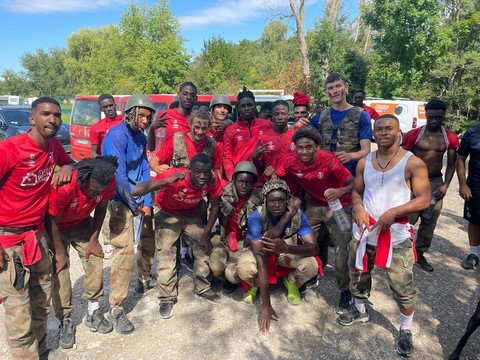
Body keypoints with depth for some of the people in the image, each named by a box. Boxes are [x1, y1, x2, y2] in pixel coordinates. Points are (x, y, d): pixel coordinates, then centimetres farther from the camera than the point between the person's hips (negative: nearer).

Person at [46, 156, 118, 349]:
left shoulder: (107, 182, -25)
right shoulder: (63, 186, -38)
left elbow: (101, 209, -7)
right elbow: (52, 220, -24)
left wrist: (94, 240, -7)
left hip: (82, 225, 4)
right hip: (57, 228, -3)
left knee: (95, 259, -7)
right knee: (59, 270, -9)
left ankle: (93, 312, 7)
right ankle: (65, 321, 6)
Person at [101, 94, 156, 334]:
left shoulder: (141, 137, 8)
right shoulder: (117, 135, -17)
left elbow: (144, 171, 8)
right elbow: (119, 175, -22)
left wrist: (147, 203, -1)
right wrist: (135, 205, -13)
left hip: (139, 197, 8)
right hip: (119, 199, -8)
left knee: (149, 235, 19)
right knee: (125, 252, -13)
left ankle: (144, 279, 43)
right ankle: (116, 309, -2)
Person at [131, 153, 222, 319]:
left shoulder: (213, 180, -27)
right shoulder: (174, 176, -38)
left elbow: (215, 206, -9)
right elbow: (136, 191, -44)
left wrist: (206, 234, -11)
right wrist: (167, 181, -55)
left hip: (192, 213, 3)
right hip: (168, 214, -3)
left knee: (204, 248, 2)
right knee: (166, 255, -8)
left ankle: (202, 288, 24)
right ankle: (167, 298, 11)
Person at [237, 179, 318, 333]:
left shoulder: (297, 215, -27)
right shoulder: (256, 217, -33)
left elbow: (314, 248, -30)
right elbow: (260, 259, -36)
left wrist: (286, 248, -51)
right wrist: (266, 303, -38)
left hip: (288, 250, 1)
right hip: (261, 250, -1)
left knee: (311, 266, -28)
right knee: (244, 269, -33)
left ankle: (291, 282, 8)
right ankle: (255, 284, 7)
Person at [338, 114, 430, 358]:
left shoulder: (413, 163, -9)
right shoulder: (364, 163, 5)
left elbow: (424, 199, -10)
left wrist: (394, 212, -22)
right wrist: (358, 207, -10)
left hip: (397, 233, -4)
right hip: (365, 230, 4)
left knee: (403, 287, 4)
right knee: (357, 274, 19)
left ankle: (406, 330, 29)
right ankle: (360, 310, 46)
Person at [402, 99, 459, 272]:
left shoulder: (450, 138, 1)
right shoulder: (413, 135, -9)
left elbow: (451, 164, 7)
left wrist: (445, 185, -6)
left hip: (436, 182, 4)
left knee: (430, 221, 9)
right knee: (409, 218, -5)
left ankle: (420, 253, 23)